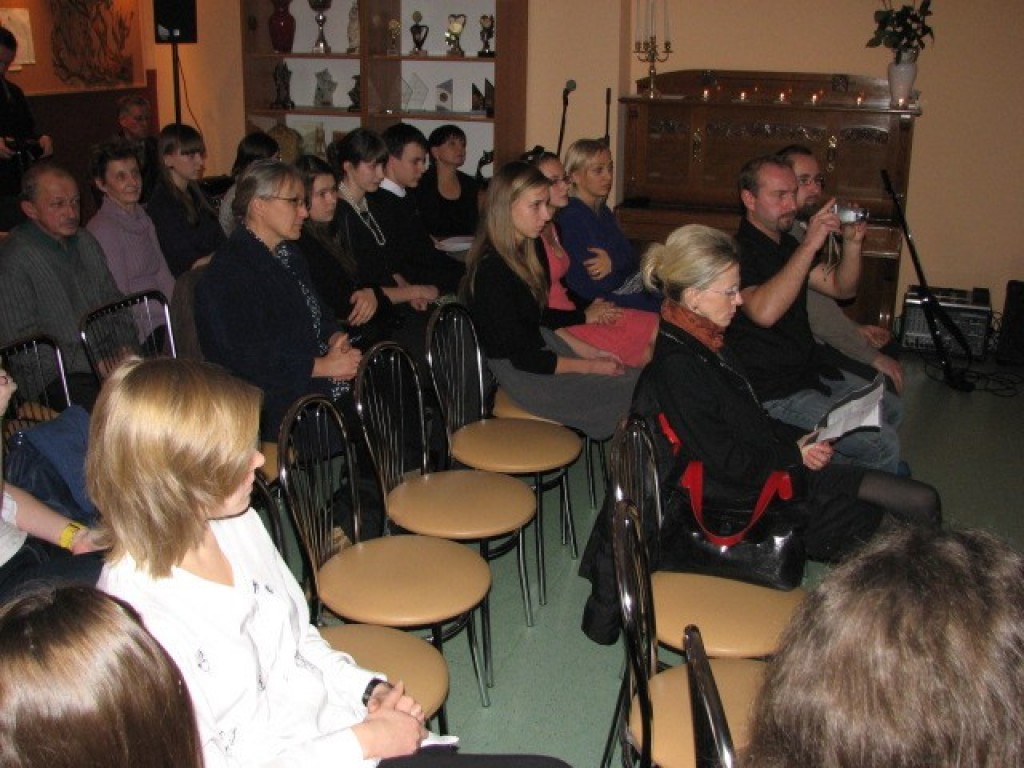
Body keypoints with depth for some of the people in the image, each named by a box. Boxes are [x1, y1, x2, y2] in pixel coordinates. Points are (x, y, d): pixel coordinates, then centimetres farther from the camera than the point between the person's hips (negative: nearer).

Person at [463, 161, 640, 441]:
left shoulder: (520, 252, 7)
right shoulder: (491, 271, -23)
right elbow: (524, 358, -20)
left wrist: (590, 352, 7)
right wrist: (591, 367, -12)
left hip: (540, 351, 9)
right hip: (523, 376, -9)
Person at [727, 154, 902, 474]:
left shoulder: (786, 244, 12)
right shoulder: (738, 251, -20)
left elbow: (841, 288, 13)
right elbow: (764, 312, -37)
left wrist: (852, 242, -6)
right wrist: (809, 246, -35)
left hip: (809, 372, 10)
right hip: (774, 395, -10)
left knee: (890, 410, 20)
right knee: (882, 445, -14)